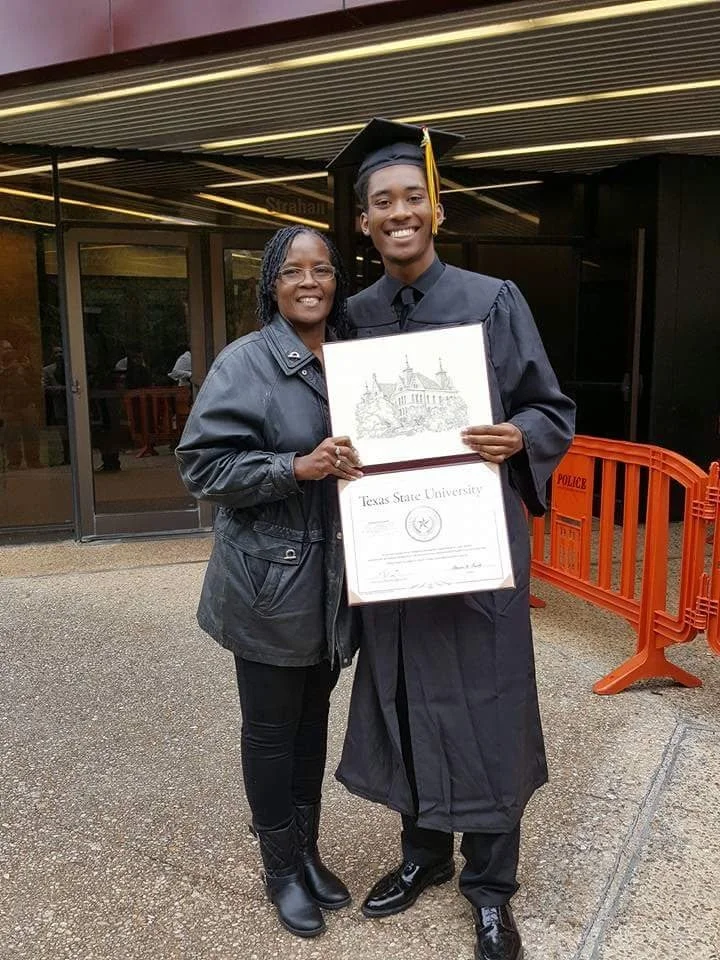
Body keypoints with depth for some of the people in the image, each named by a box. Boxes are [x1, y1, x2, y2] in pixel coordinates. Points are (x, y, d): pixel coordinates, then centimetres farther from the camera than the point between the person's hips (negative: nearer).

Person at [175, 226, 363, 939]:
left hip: (334, 579, 5)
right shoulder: (244, 363, -11)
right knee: (271, 728, 11)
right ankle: (281, 868, 32)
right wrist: (297, 466, -24)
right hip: (270, 582, -5)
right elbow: (202, 464, -15)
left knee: (313, 717, 19)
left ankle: (308, 850, 39)